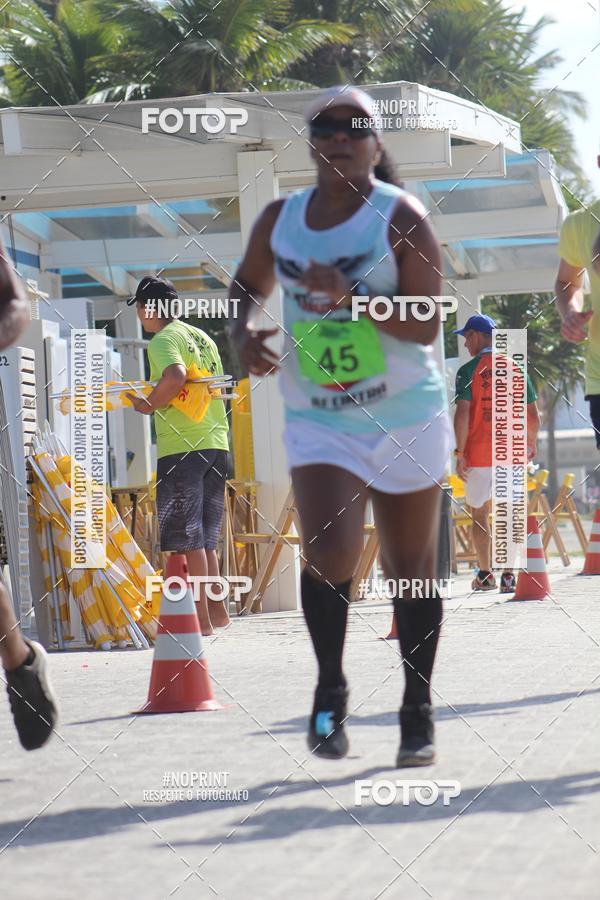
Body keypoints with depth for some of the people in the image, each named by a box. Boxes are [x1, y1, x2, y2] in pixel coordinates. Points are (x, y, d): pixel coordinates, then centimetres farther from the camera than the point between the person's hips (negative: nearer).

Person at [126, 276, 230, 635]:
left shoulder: (163, 340, -7)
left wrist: (151, 405, -12)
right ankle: (217, 609, 15)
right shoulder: (203, 337, 18)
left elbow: (176, 376, -26)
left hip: (180, 447, -8)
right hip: (217, 443, 8)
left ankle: (202, 618, -4)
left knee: (188, 538, -4)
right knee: (205, 537, 15)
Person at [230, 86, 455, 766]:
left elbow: (426, 325, -15)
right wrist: (242, 334, 1)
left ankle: (418, 710, 23)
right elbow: (248, 285, 22)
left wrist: (349, 296, -27)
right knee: (328, 553, -18)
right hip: (317, 420, 2)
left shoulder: (400, 215, -10)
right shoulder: (279, 219, 3)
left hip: (405, 418, -2)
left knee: (409, 569, 8)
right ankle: (330, 691, 2)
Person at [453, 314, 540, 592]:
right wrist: (532, 443, 23)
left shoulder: (469, 371, -6)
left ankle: (485, 575, 10)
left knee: (479, 513, 9)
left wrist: (459, 452, -10)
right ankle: (508, 575, -1)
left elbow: (462, 413, -14)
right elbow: (533, 415, 7)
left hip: (479, 453, -3)